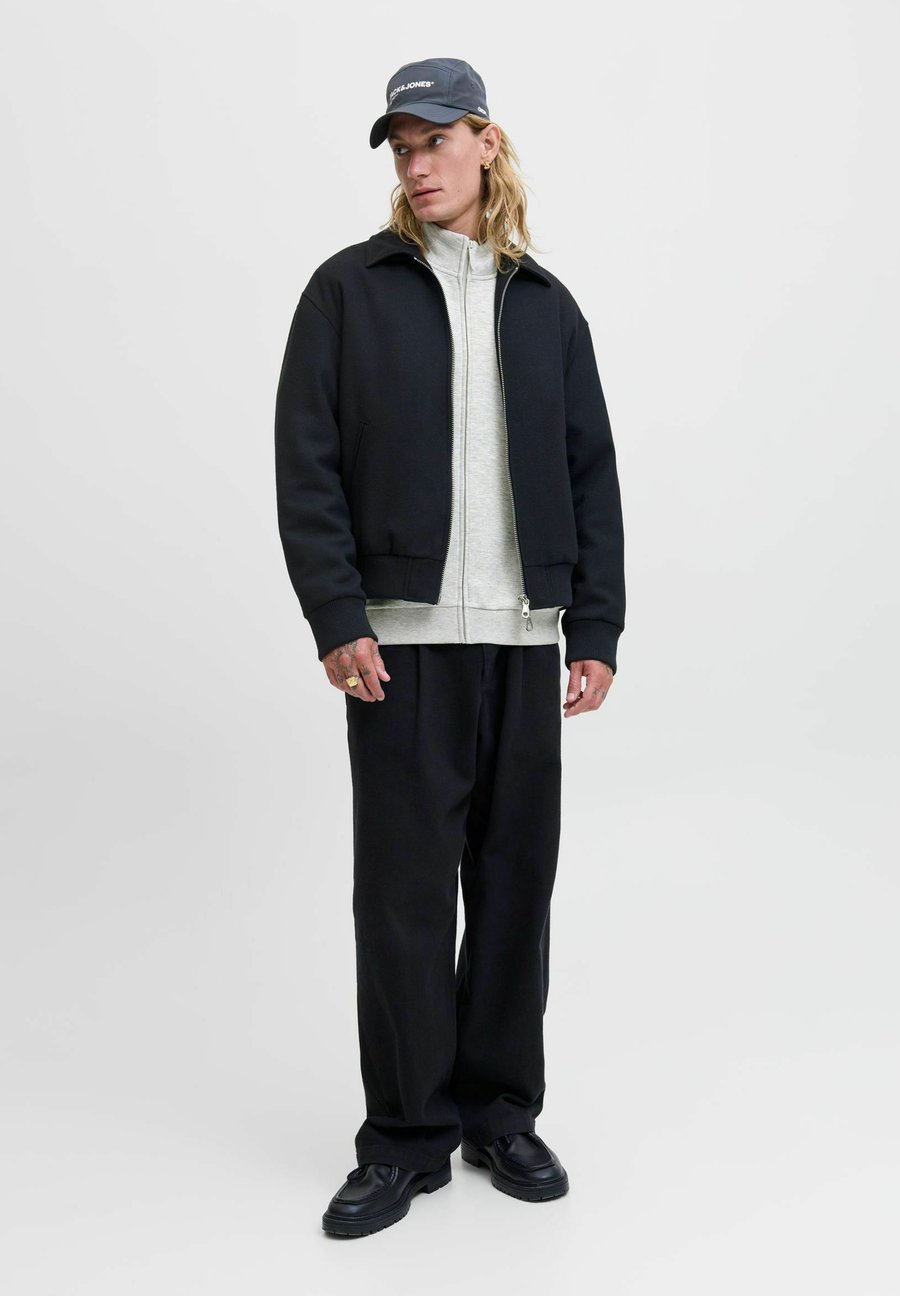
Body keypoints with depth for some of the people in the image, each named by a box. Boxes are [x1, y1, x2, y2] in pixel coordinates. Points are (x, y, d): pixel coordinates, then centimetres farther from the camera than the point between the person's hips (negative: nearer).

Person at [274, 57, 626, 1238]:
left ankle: (501, 1112, 24)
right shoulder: (351, 288, 4)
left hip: (524, 636, 3)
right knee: (404, 885, 1)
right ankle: (407, 1137, 15)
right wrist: (336, 617, -11)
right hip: (401, 636, -2)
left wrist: (597, 630, 3)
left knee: (516, 877, 8)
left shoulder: (546, 305, 12)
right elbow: (307, 462, -2)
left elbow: (592, 474, 9)